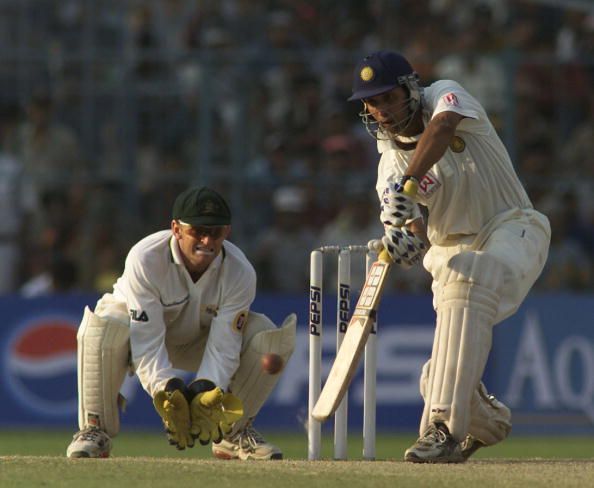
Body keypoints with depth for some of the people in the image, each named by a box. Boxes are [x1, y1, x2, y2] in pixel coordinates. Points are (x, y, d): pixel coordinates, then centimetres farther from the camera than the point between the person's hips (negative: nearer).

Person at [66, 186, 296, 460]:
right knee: (102, 327, -39)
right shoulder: (144, 259, -34)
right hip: (140, 327, -3)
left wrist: (204, 397, -43)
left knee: (272, 338, -22)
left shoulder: (240, 273, -25)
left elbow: (223, 346, -26)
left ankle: (233, 432, -3)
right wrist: (168, 393, -49)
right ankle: (95, 428, -19)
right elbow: (147, 344, -36)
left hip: (199, 340, 3)